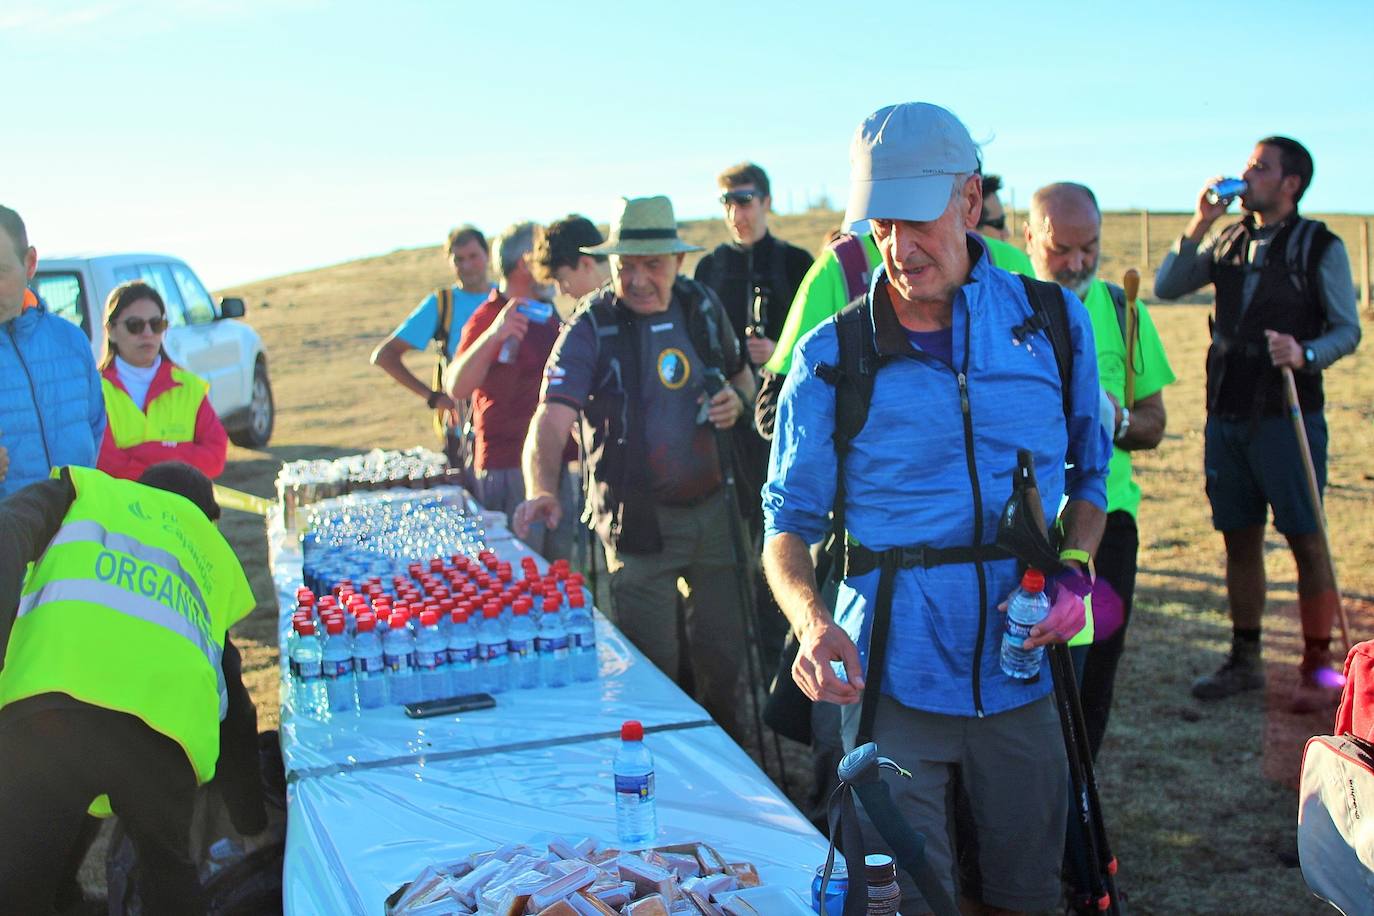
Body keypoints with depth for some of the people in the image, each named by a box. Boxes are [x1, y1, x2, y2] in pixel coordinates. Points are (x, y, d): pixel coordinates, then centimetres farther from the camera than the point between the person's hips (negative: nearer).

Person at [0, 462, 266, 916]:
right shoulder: (214, 555, 38)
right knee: (168, 874, 27)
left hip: (53, 697, -3)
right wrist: (252, 820, 50)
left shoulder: (85, 488, 30)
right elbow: (233, 702, 41)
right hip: (170, 725, 3)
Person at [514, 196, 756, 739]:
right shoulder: (591, 327, -12)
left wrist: (738, 398, -5)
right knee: (653, 664, -1)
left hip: (713, 507, 4)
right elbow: (552, 418, -24)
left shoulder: (703, 307, 2)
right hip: (637, 520, -4)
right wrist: (542, 490, -43)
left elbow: (740, 370, 20)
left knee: (724, 649, 15)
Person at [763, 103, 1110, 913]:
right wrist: (813, 621, -21)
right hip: (893, 672, -2)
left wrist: (1074, 570, -5)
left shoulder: (1055, 323, 2)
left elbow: (1089, 472, 14)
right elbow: (790, 522, -1)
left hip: (1022, 664, 2)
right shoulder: (834, 357, -4)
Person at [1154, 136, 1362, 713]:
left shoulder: (1320, 247, -1)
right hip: (1226, 416, 5)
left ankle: (1318, 669, 6)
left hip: (1288, 416, -5)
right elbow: (1167, 287, 5)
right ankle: (1244, 661, 21)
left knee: (1306, 540, -3)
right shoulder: (1228, 243, 14)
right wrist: (1200, 223, -3)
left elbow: (1348, 330, -4)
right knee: (1239, 538, 10)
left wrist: (1305, 354, -23)